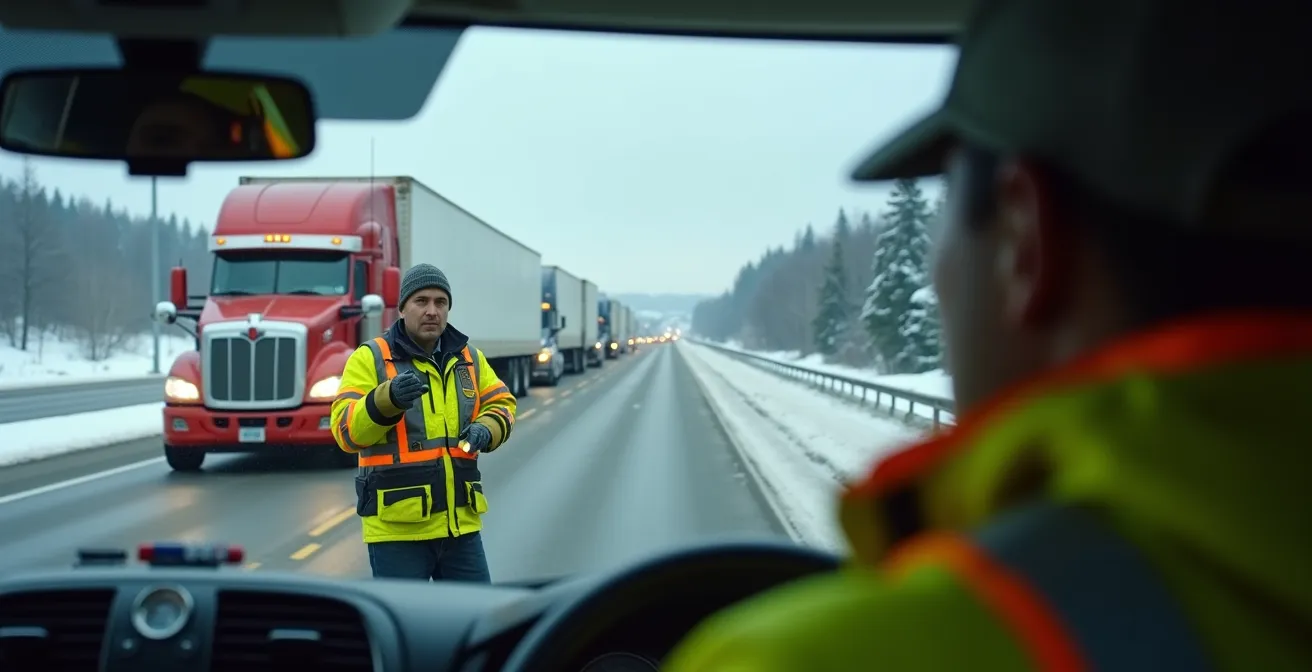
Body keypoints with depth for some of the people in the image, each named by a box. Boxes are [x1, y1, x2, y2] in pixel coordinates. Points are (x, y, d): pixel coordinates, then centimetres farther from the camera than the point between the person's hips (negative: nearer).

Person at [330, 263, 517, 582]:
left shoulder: (469, 358, 11)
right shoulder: (370, 358, -6)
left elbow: (501, 404, 16)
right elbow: (346, 430, -14)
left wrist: (486, 429, -7)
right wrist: (387, 400, -33)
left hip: (460, 522, 5)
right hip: (398, 525, -5)